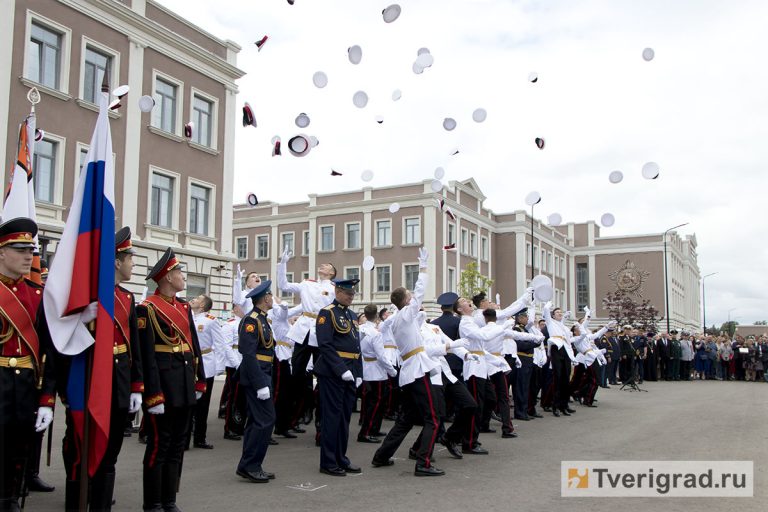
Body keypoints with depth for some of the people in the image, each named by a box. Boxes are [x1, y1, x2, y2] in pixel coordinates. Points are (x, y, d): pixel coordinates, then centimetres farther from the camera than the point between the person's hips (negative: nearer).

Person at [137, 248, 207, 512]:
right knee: (159, 445, 1)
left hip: (184, 385, 8)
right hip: (163, 384, -8)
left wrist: (200, 380, 13)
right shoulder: (147, 308, -10)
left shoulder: (184, 306, 14)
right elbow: (147, 355, -15)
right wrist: (153, 395, -18)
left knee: (178, 443, 12)